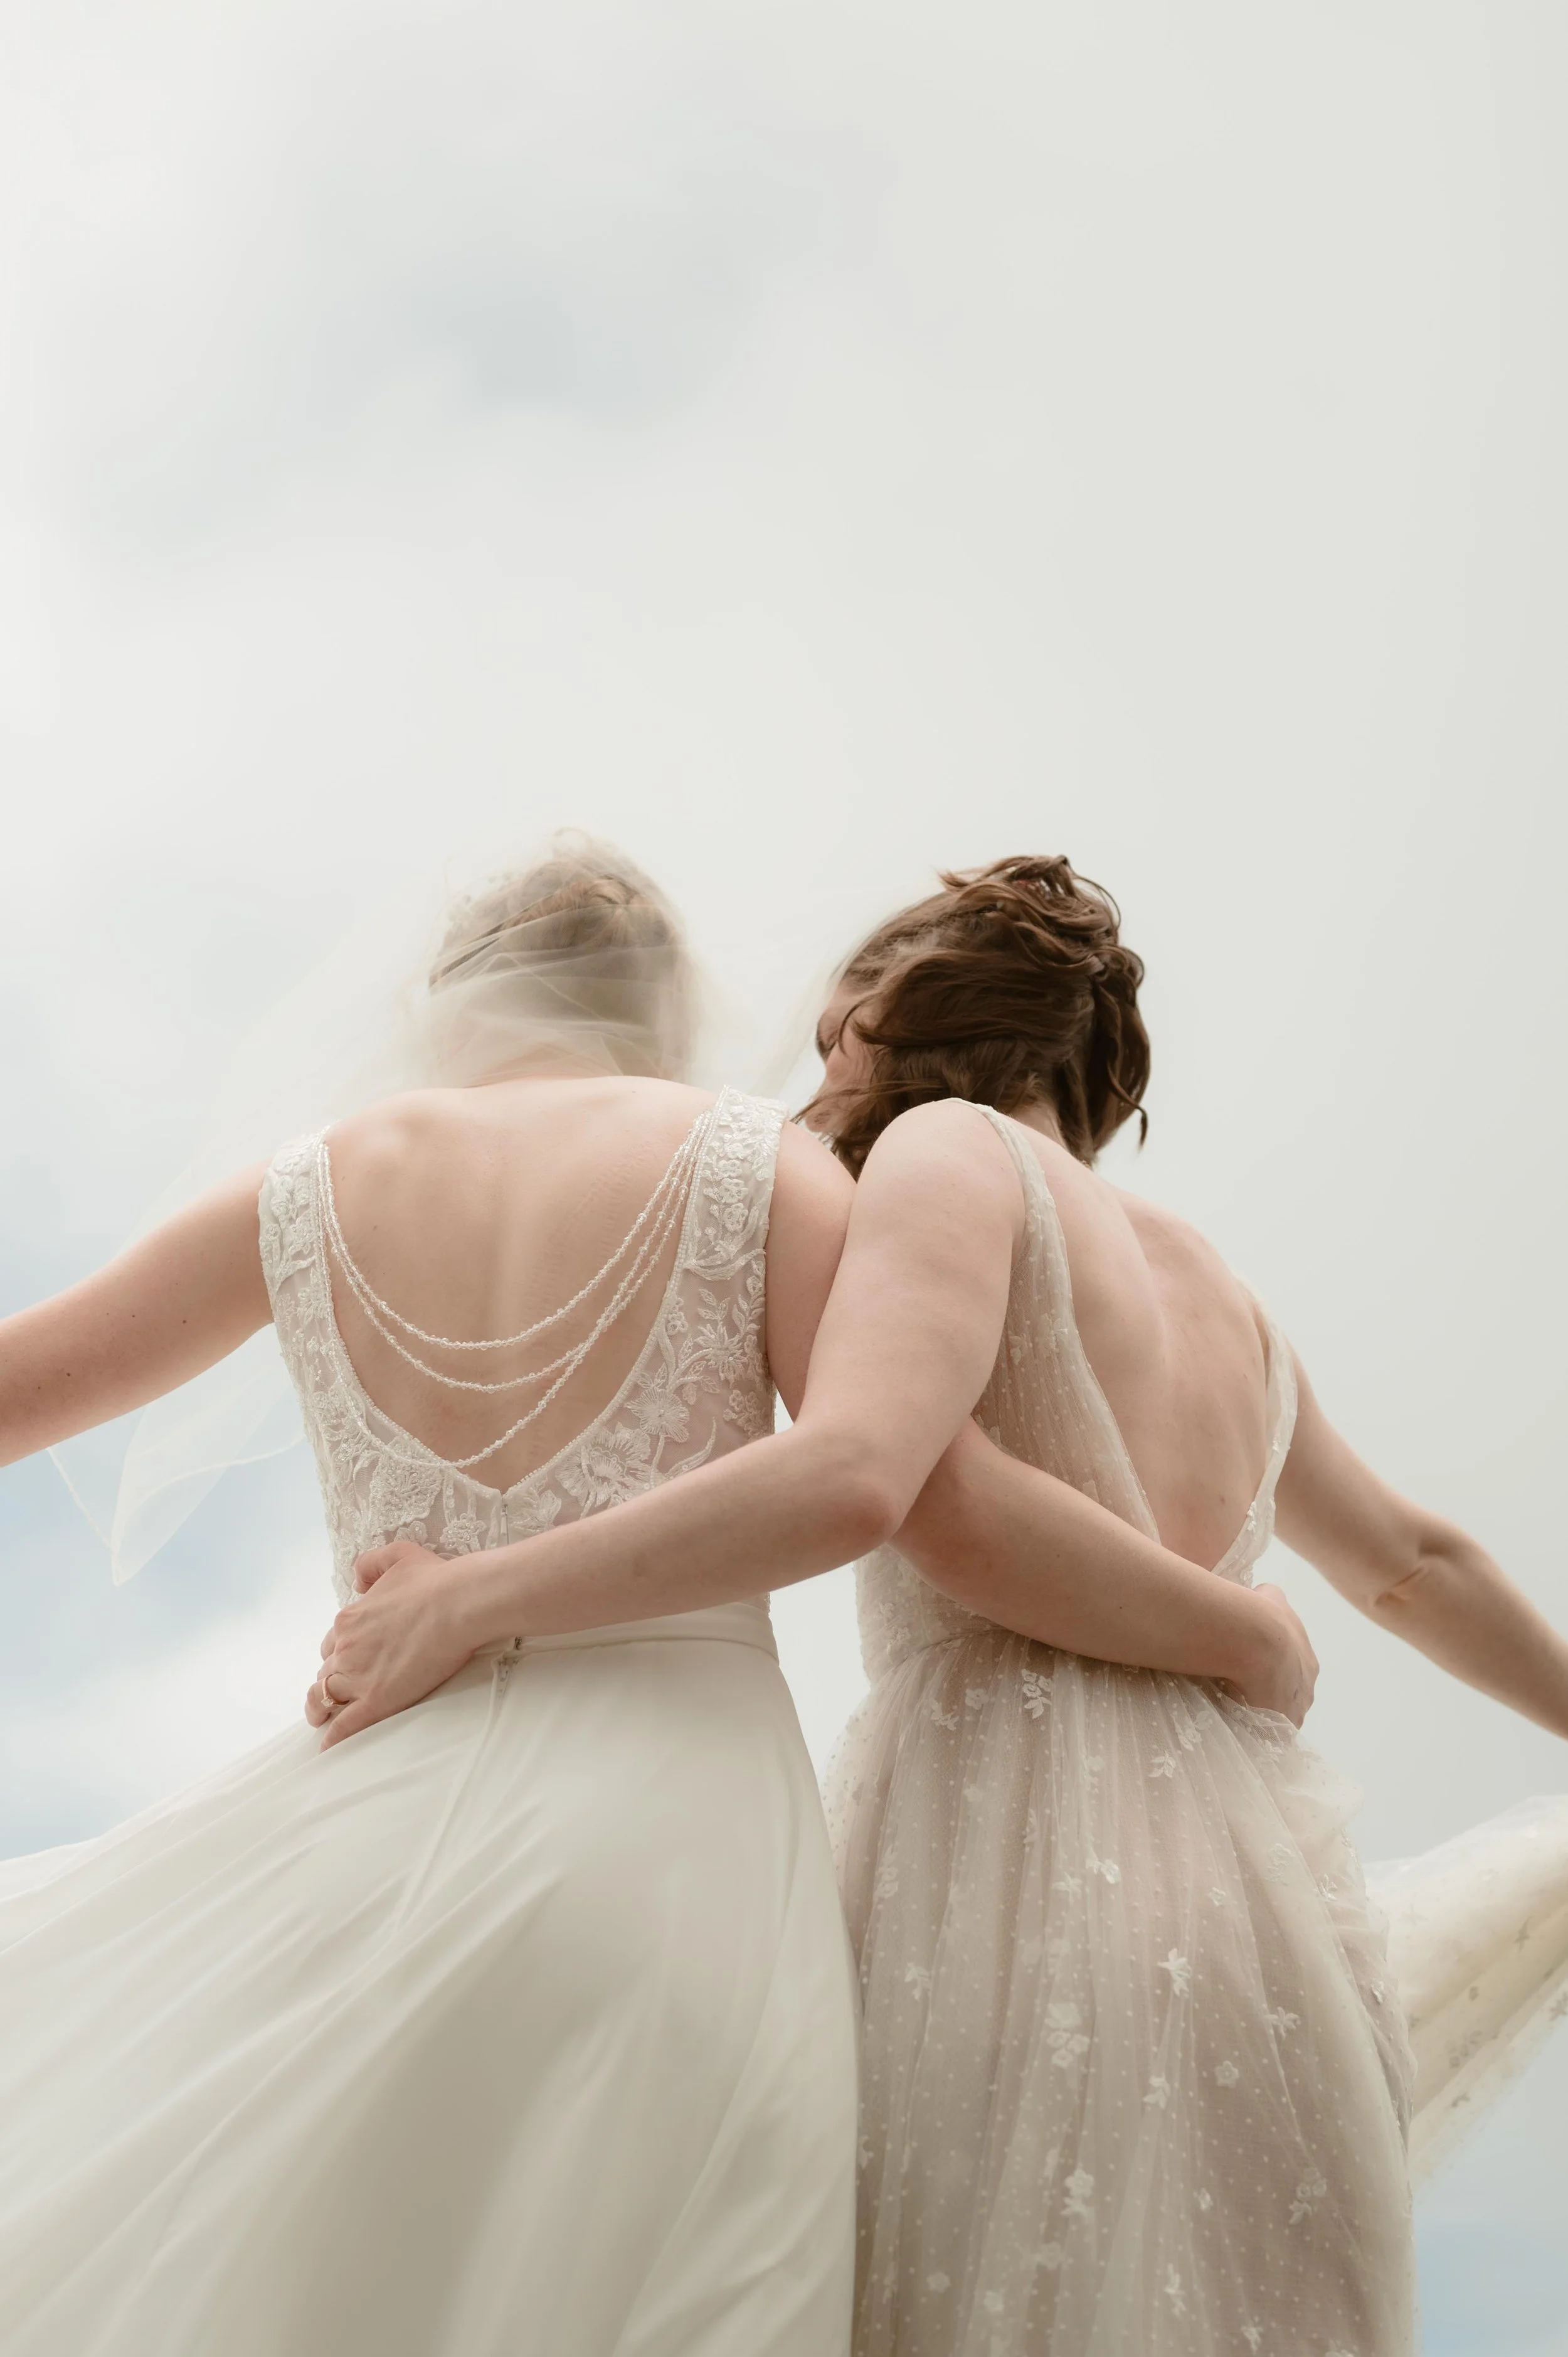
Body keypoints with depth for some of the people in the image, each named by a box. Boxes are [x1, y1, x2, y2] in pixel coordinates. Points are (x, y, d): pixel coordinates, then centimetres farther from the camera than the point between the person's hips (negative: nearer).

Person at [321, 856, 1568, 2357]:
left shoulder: (954, 1145, -2)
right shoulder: (1218, 1298, 21)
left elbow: (852, 1477, -20)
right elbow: (1412, 1565, 32)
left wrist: (467, 1600, -16)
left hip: (1019, 1862, -8)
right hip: (1266, 1905, 8)